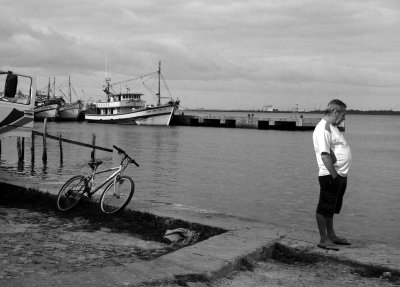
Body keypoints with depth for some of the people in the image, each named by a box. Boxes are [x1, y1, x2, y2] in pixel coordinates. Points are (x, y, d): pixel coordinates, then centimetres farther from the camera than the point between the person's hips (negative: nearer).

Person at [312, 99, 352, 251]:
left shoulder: (333, 127, 17)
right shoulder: (323, 129, -16)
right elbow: (324, 154, -23)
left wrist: (341, 175, 15)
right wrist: (334, 175, -22)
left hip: (340, 175, 10)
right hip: (330, 176, -10)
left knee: (331, 208, 18)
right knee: (324, 208, -1)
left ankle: (331, 236, 30)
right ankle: (323, 239, 6)